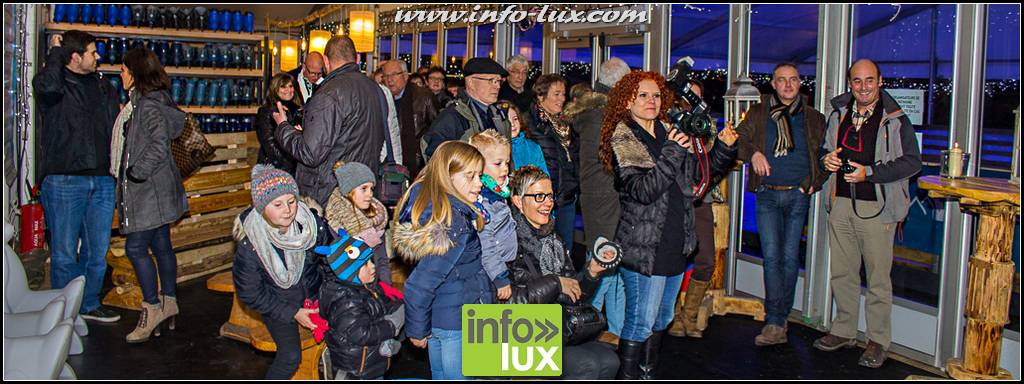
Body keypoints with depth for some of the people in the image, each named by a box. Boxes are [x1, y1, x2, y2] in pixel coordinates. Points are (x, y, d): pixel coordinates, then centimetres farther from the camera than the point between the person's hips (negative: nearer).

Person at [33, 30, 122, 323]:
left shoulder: (104, 88, 15)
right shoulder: (57, 84, -2)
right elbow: (48, 86, -27)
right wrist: (55, 52, -12)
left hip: (102, 181, 5)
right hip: (64, 181, -5)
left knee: (98, 251, 12)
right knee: (64, 252, 2)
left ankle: (89, 305, 26)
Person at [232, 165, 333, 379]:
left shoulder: (312, 224, -20)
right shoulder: (249, 246, -27)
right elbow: (250, 295, -15)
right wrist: (292, 313, -16)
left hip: (314, 294, 3)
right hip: (277, 305, -3)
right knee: (290, 356, -9)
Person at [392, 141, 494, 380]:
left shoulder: (425, 204, 0)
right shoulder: (455, 221, -26)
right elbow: (419, 285, -26)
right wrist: (417, 330, -14)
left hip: (436, 314, 9)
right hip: (458, 320, -9)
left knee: (440, 376, 23)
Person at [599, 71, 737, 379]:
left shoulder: (670, 134, 10)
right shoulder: (623, 142, -11)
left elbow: (697, 172, 20)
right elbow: (643, 191, -22)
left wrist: (724, 148, 5)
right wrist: (671, 155, -29)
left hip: (675, 244, 8)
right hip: (644, 247, -8)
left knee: (662, 317, 18)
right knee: (641, 321, -4)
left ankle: (647, 373, 34)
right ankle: (627, 377, 11)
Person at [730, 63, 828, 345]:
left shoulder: (814, 119, 11)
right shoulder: (758, 114, 9)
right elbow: (738, 140, 6)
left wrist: (815, 181, 1)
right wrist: (753, 153, -14)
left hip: (798, 195, 1)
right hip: (768, 195, -1)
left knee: (790, 258, 1)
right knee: (772, 256, -8)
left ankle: (776, 321, 11)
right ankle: (776, 324, -6)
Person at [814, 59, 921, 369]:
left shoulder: (895, 119, -3)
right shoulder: (838, 114, 12)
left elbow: (912, 161, -7)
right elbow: (825, 151, 24)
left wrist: (870, 173, -17)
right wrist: (826, 159, 0)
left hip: (876, 207, -5)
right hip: (840, 204, 5)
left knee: (878, 276, -1)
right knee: (842, 272, 12)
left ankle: (878, 340, 10)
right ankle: (844, 331, 25)